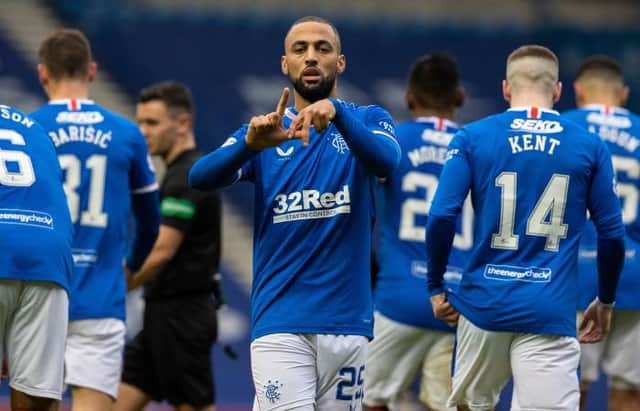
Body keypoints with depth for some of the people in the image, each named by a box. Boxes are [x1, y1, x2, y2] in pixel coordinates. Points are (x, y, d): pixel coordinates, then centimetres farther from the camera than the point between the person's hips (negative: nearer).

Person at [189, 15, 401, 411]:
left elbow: (386, 162, -17)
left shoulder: (366, 120, 6)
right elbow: (201, 177, -10)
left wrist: (336, 111, -35)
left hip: (347, 319, 1)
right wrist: (251, 142, -31)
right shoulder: (263, 132, 7)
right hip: (280, 321, -1)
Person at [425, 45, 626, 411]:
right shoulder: (589, 147, 4)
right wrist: (606, 301, 20)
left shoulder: (472, 137, 3)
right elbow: (612, 234, 6)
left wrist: (436, 287, 8)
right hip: (551, 310, -1)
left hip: (485, 302, 1)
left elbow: (441, 217, -4)